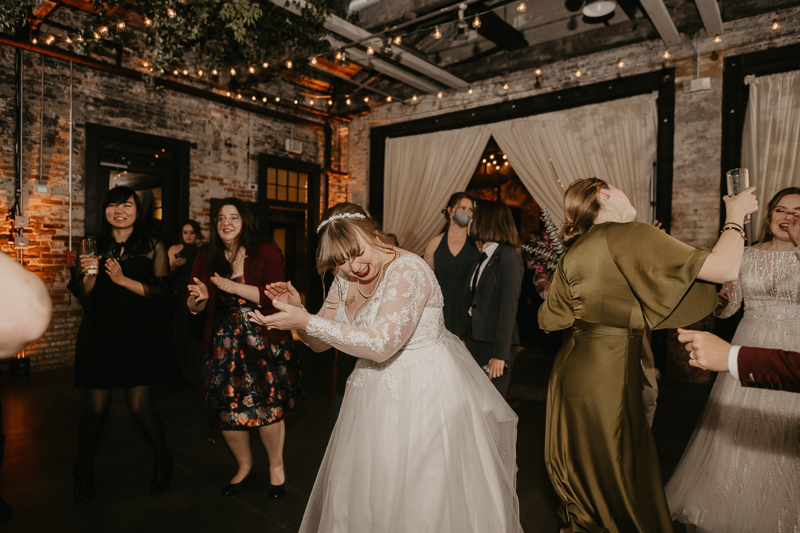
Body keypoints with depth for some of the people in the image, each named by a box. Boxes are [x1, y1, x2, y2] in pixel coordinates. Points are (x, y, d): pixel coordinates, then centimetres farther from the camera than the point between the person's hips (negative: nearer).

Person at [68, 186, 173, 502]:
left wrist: (123, 280, -19)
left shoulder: (153, 248, 2)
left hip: (140, 337, -2)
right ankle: (84, 470, 32)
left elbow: (161, 291, -7)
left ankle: (161, 460, 25)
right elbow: (81, 295, 6)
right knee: (95, 410, 4)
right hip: (98, 336, 2)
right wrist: (87, 273, -14)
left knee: (140, 408, -2)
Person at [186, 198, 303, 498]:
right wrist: (198, 298, -19)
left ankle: (276, 466, 29)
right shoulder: (206, 257, 5)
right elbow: (193, 307, 4)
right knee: (226, 411, 8)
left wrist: (233, 286, -22)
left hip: (263, 341, -3)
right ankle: (245, 467, 36)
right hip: (223, 343, 4)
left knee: (267, 408, 0)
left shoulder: (267, 254, -7)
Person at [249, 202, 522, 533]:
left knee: (422, 495, 10)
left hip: (424, 391, -7)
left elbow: (382, 344, -31)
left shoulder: (408, 270, -23)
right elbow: (320, 342, 6)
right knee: (363, 489, 22)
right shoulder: (345, 279, 1)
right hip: (376, 394, 8)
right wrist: (296, 311, -14)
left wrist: (307, 322, -31)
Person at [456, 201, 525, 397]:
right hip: (473, 341, 7)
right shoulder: (479, 259, 15)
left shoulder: (510, 258, -9)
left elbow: (509, 307, -15)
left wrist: (500, 354, -18)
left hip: (495, 343, -7)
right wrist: (463, 338, 8)